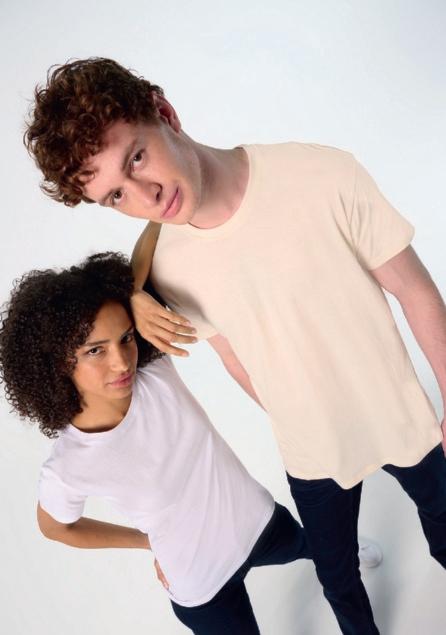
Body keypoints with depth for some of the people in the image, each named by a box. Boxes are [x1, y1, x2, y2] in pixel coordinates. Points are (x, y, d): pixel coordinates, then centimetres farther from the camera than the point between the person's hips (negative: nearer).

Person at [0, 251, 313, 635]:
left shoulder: (155, 367, -28)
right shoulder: (67, 470, -32)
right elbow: (54, 527, -8)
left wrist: (138, 298, -43)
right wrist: (153, 542, 0)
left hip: (259, 517, 4)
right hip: (203, 586, -4)